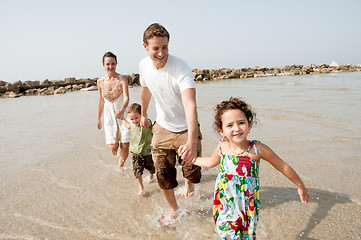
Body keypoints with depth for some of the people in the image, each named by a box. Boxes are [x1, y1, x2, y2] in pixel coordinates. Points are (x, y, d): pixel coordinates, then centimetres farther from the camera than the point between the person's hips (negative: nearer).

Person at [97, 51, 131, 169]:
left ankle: (120, 167, 24)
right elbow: (101, 102, 13)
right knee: (113, 147, -3)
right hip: (109, 116, 2)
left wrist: (122, 109, -41)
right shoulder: (100, 82, 2)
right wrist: (98, 119, 20)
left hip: (122, 115, -2)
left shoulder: (122, 79, -9)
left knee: (125, 145, -3)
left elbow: (126, 97, -21)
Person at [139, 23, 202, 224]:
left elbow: (190, 105, -39)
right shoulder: (144, 65, -9)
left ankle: (188, 183, 40)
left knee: (192, 173, 0)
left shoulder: (181, 68, -27)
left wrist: (192, 141, -51)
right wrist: (144, 114, 25)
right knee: (163, 175, 6)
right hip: (162, 128, 4)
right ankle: (174, 209, 33)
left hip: (186, 129, -4)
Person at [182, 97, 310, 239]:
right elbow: (211, 162, 13)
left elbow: (283, 167, -5)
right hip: (225, 203, 2)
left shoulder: (257, 149, -19)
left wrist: (301, 186, 6)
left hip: (247, 205, -2)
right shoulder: (222, 147, -10)